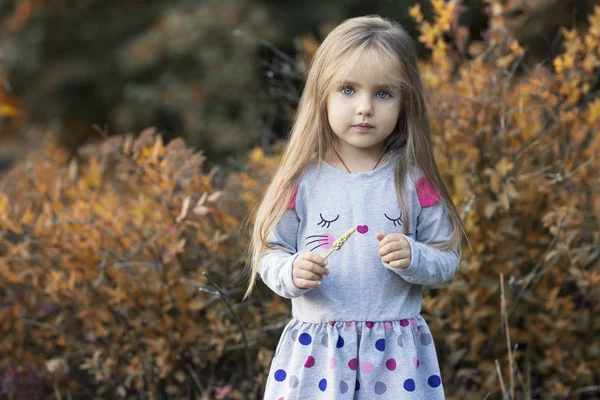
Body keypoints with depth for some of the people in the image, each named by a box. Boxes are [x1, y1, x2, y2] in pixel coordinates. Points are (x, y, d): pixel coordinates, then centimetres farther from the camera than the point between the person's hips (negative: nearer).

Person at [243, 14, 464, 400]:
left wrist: (414, 258, -16)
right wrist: (291, 273, -17)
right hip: (317, 351, 0)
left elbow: (447, 257, 3)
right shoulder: (302, 180, -3)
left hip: (396, 352, 0)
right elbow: (269, 254, 3)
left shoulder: (414, 181, -2)